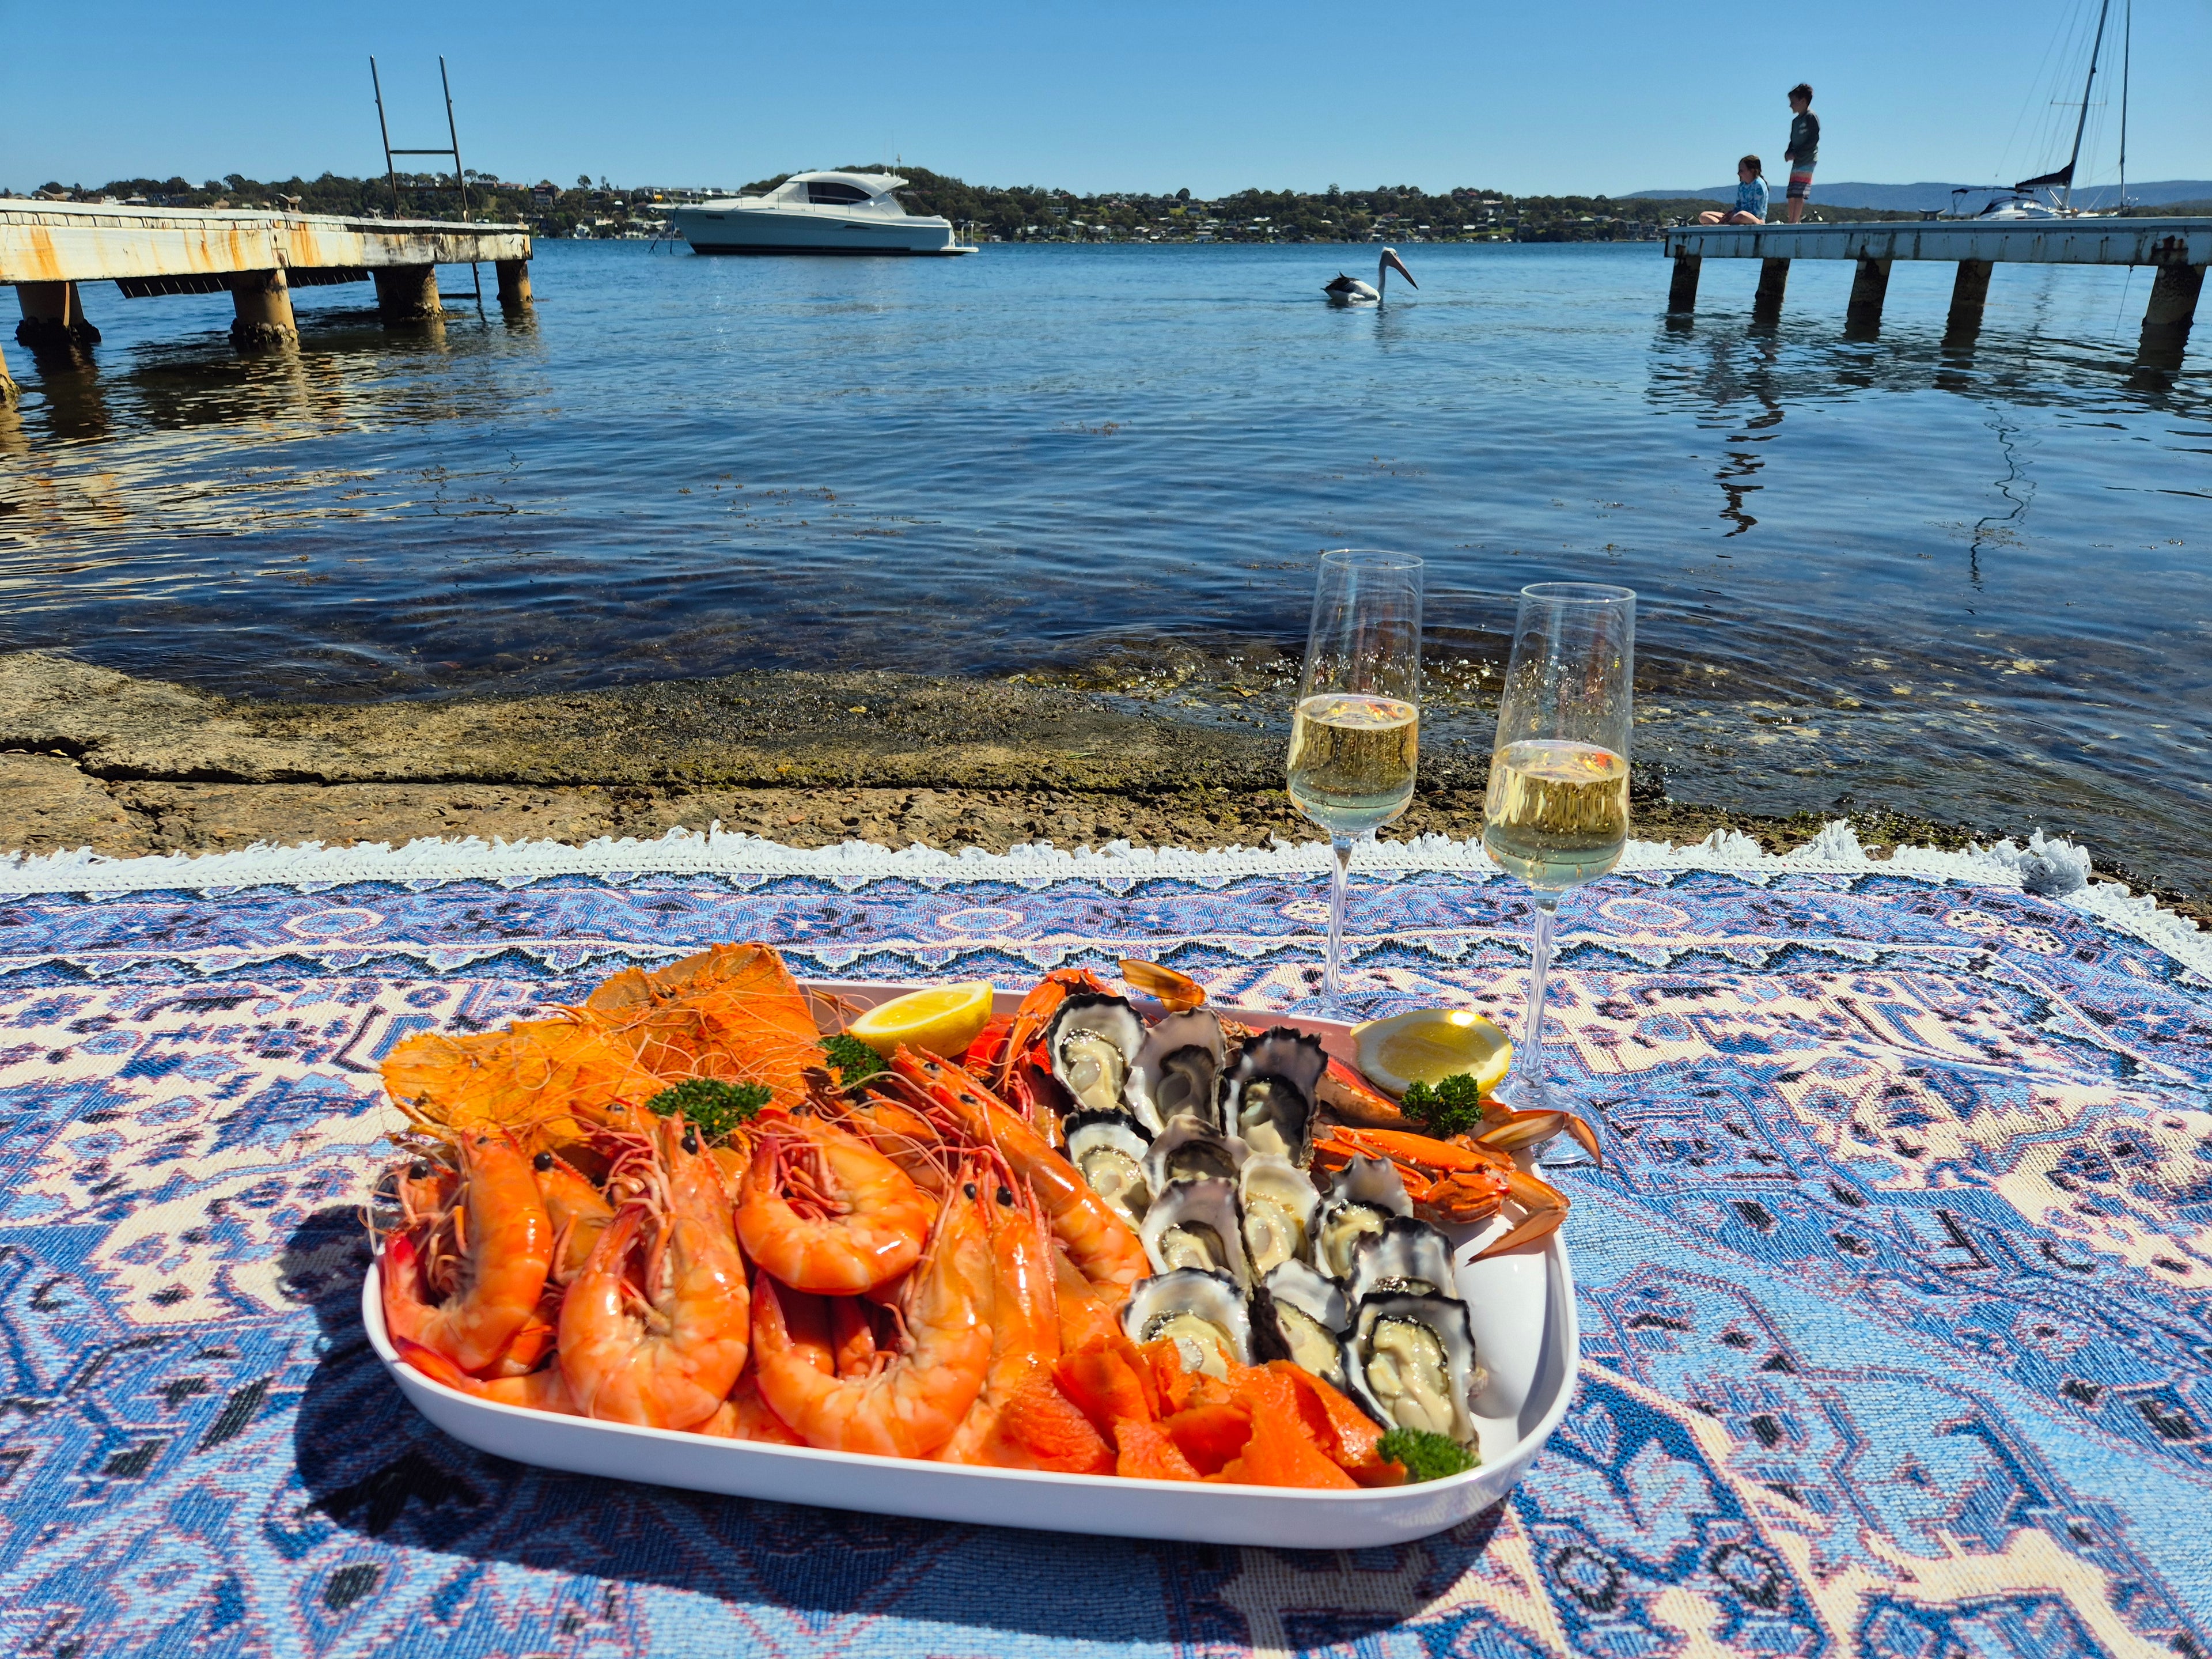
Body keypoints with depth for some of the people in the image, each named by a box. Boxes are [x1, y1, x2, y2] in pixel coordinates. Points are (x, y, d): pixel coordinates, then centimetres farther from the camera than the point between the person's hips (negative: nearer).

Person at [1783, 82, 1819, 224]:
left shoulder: (1811, 117, -7)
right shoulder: (1795, 121, 19)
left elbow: (1813, 140, -14)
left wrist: (1795, 154, -15)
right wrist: (1788, 153, 3)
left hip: (1807, 161, -9)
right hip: (1797, 162, 9)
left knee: (1799, 194, -16)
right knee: (1791, 195, 5)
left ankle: (1794, 222, -21)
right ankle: (1791, 221, 8)